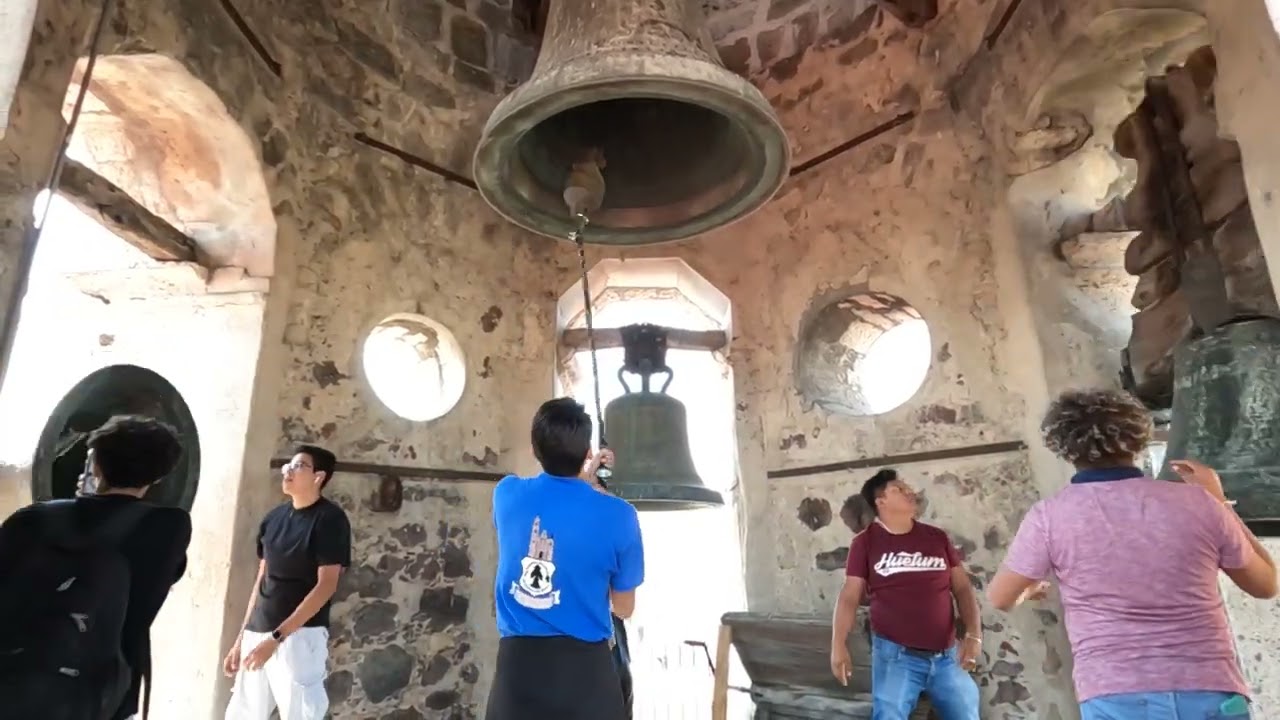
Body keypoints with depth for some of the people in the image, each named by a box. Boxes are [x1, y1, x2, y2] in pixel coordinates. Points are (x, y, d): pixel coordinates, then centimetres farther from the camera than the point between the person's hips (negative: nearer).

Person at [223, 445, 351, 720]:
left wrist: (276, 637, -18)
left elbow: (326, 586, -14)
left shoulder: (329, 519, -9)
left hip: (300, 635, -6)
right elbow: (262, 579, 16)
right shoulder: (273, 518, 10)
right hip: (257, 633, 6)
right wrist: (241, 638, 14)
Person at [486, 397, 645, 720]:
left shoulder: (507, 494, -3)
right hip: (583, 666, -2)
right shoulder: (618, 515, -11)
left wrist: (582, 481, 28)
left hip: (517, 661, 3)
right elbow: (624, 608, 2)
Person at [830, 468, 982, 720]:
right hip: (895, 654, -3)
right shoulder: (866, 542, -3)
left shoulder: (937, 537, 8)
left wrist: (974, 635, -3)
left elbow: (963, 588, 9)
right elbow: (850, 596, -4)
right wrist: (839, 644, -11)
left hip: (946, 655, 4)